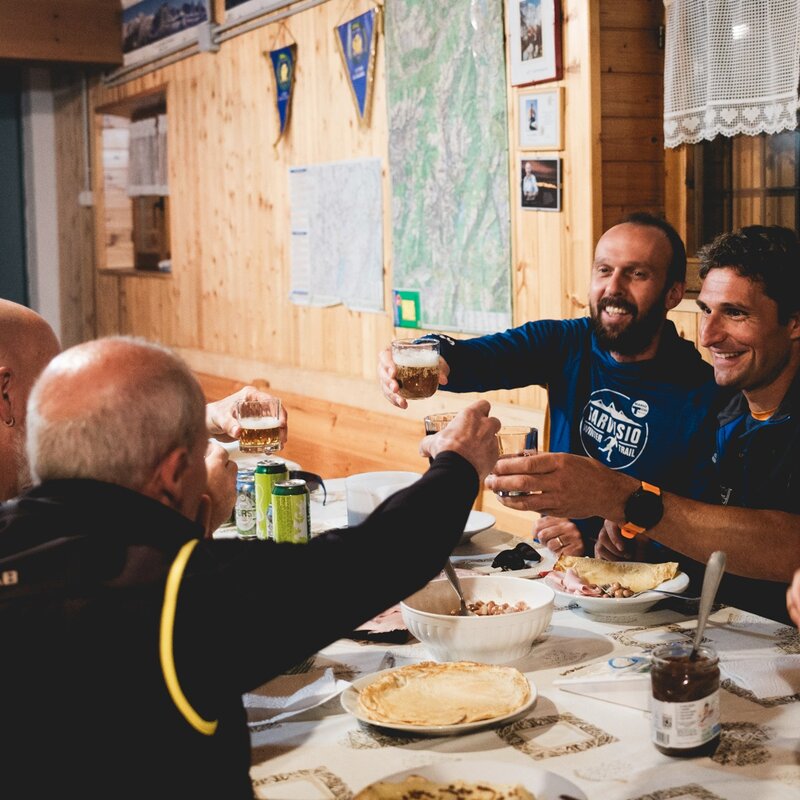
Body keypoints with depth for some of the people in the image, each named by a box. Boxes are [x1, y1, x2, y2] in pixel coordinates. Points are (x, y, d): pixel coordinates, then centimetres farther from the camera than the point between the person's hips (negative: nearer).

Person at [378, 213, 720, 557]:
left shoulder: (704, 395, -10)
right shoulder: (565, 343, 1)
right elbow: (480, 358, -15)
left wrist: (598, 543, -22)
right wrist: (432, 358, -38)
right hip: (550, 557, 4)